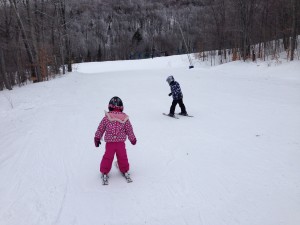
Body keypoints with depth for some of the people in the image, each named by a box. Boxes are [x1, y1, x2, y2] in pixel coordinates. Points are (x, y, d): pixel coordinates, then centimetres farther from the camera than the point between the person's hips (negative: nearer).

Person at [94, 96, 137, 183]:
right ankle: (125, 171, 27)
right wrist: (133, 139, 22)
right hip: (121, 142, 1)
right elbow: (129, 130, 8)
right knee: (122, 157, 15)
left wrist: (97, 138, 17)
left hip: (110, 142, -1)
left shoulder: (106, 117, -3)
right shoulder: (125, 118, -1)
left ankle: (104, 172, 16)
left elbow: (100, 129, 4)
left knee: (108, 157, 10)